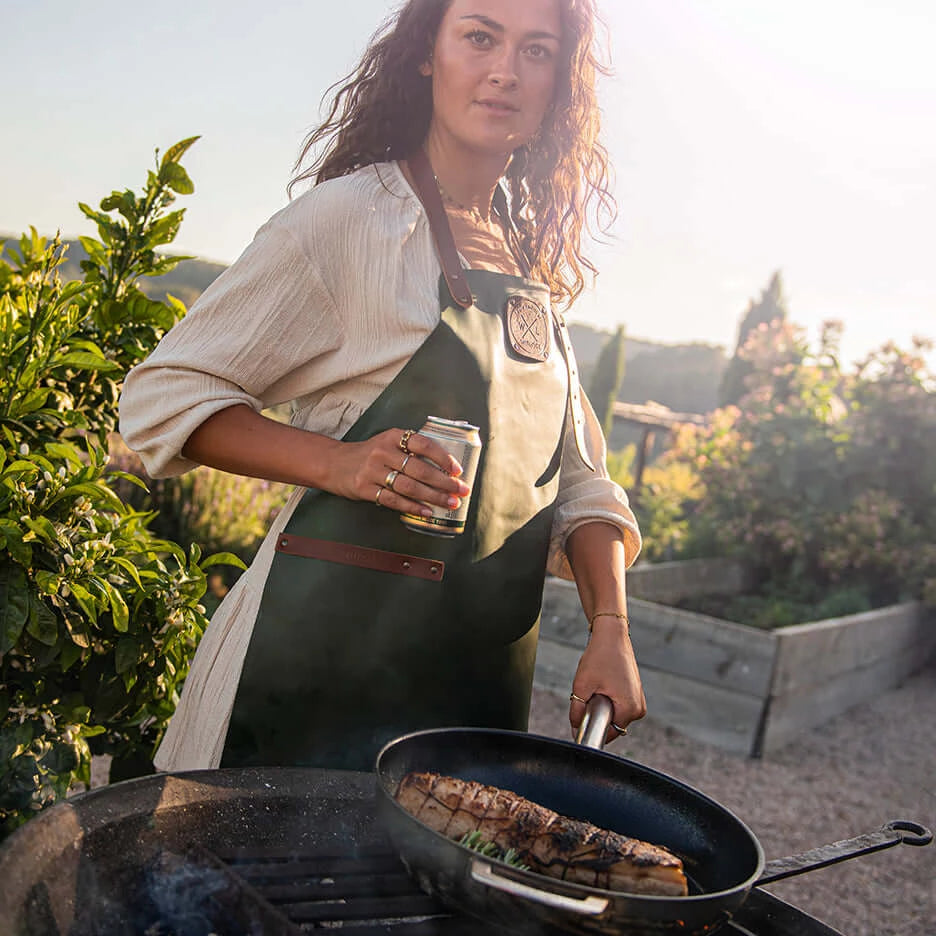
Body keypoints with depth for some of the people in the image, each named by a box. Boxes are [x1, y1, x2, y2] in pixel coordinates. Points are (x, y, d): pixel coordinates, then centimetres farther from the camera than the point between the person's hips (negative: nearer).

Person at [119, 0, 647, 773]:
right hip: (330, 645, -5)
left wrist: (610, 629, -2)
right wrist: (338, 462, -22)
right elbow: (164, 396, -7)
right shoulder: (351, 215, -8)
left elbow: (578, 478, 12)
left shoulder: (537, 264, 11)